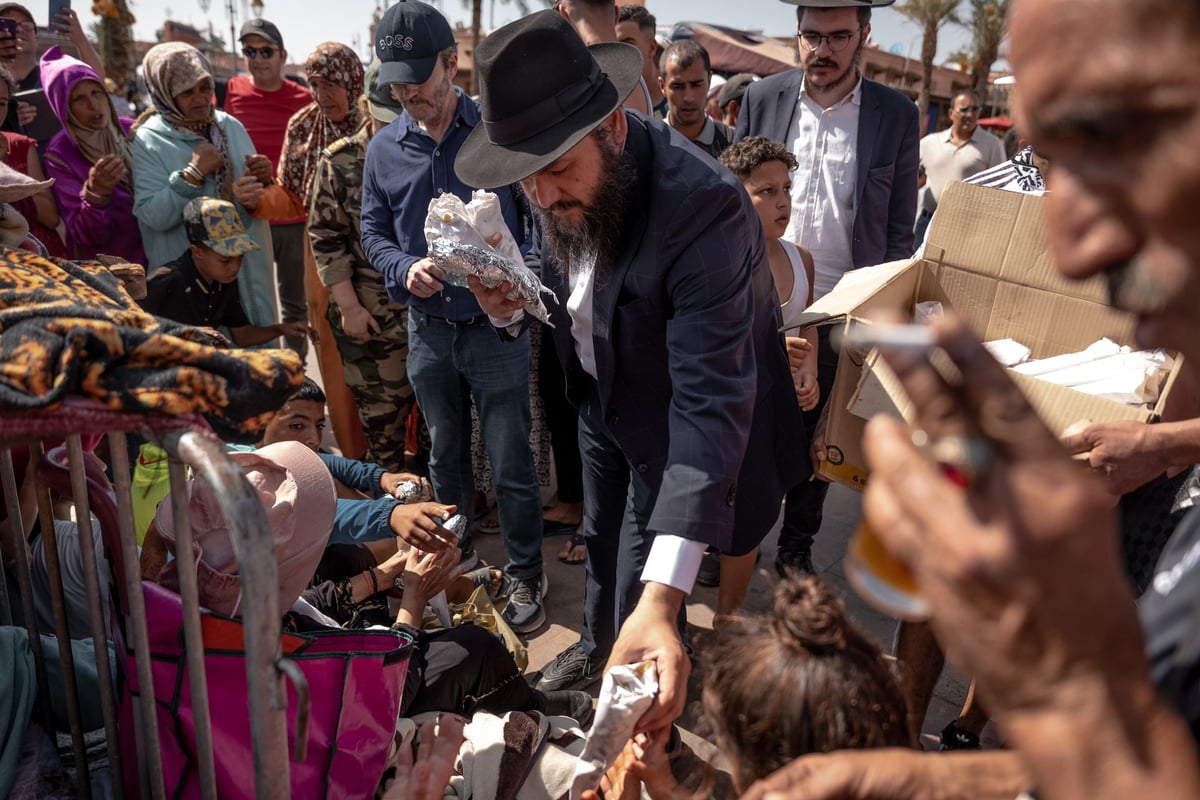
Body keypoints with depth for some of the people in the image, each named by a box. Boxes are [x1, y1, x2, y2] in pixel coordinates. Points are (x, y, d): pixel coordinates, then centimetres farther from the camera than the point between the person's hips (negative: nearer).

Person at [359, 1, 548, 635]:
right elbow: (373, 231, 9)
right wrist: (405, 268, -12)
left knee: (510, 463, 3)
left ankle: (525, 576, 21)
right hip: (427, 330, 4)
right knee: (446, 458, 18)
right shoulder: (384, 149, 4)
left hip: (496, 327, -4)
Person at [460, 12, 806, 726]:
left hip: (673, 420, -6)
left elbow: (713, 399, -43)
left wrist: (662, 596, -50)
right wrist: (509, 306, -24)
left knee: (636, 578, 3)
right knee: (600, 540, 26)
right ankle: (596, 643, 57)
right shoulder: (564, 191, -15)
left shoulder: (703, 205, -38)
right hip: (599, 400, 6)